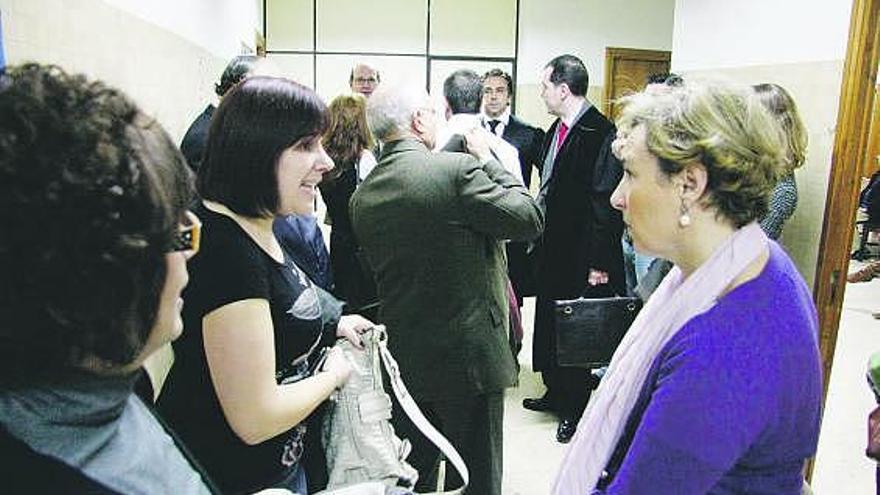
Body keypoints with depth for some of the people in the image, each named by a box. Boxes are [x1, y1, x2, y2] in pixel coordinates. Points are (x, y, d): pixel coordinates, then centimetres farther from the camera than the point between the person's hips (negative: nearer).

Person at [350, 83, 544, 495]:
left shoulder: (361, 197, 2)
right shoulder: (457, 168, -18)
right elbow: (530, 219, -11)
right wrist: (487, 161, -1)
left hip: (401, 357, 6)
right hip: (468, 353, -6)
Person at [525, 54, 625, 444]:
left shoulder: (600, 133, -17)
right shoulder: (556, 130, 10)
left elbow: (605, 201, -20)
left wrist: (599, 262, -20)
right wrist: (540, 238, 12)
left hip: (580, 256, -9)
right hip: (552, 249, 9)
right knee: (549, 325, 18)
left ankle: (576, 410, 23)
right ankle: (556, 393, 37)